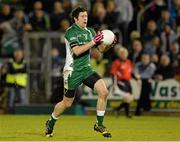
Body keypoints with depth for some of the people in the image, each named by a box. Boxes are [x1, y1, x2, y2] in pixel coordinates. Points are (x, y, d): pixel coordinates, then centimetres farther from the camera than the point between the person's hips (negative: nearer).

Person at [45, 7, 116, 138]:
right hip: (72, 71, -5)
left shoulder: (90, 31, 8)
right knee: (67, 103, 3)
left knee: (104, 92, -14)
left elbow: (101, 48, 10)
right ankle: (50, 124, 30)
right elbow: (77, 51, -25)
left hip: (86, 69, 6)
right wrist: (93, 41, -29)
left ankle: (99, 124, -1)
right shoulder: (71, 32, -12)